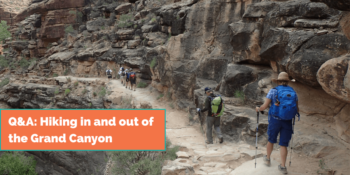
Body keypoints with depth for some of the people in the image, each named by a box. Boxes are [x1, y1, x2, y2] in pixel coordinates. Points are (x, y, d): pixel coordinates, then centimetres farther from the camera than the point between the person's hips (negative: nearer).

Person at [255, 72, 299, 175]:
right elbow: (297, 109, 6)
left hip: (275, 120, -2)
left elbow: (265, 106, -10)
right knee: (283, 144, 9)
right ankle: (283, 167, 10)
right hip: (288, 121, 2)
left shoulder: (273, 91, -7)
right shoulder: (293, 92, 2)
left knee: (271, 140, 19)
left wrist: (258, 109, 11)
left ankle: (267, 159, 37)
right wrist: (295, 113, 29)